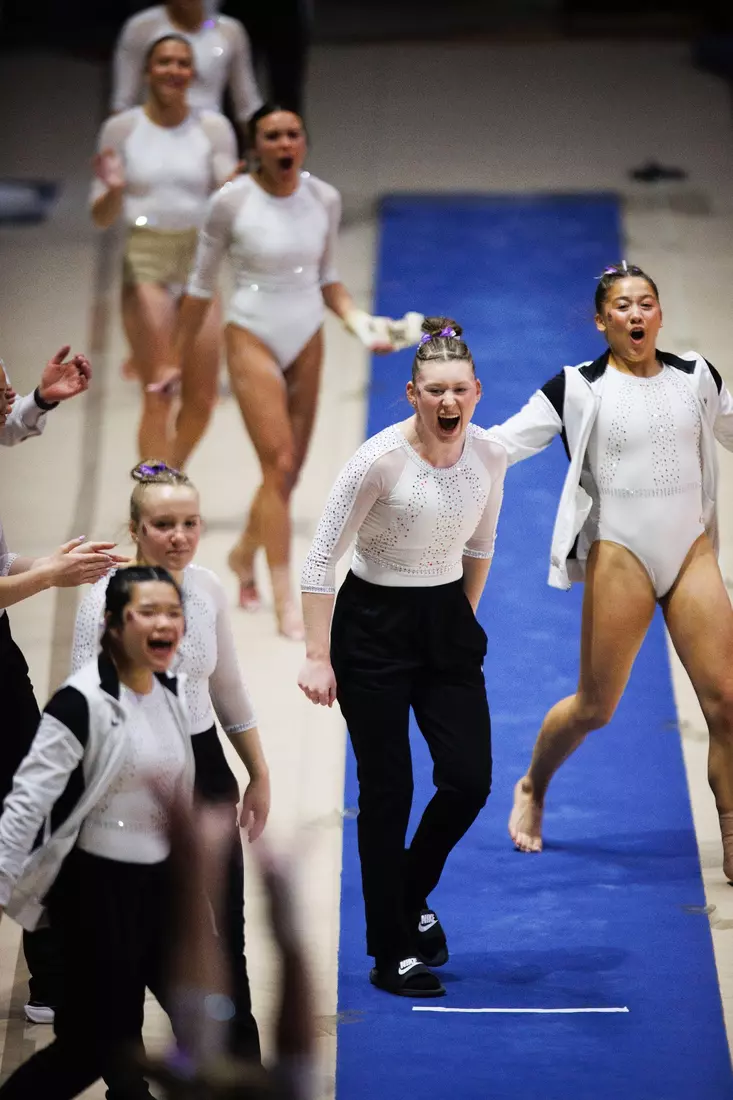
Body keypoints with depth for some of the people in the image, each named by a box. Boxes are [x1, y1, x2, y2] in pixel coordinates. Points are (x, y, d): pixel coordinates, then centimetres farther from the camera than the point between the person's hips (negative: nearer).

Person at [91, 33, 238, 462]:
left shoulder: (214, 128, 2)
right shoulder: (121, 129, 0)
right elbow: (102, 218, 1)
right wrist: (113, 190, -20)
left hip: (200, 261, 2)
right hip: (145, 264, -2)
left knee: (202, 401, 6)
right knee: (158, 397, -9)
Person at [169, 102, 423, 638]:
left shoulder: (324, 199, -2)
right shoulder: (232, 202, -12)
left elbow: (328, 278, 10)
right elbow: (201, 286, -2)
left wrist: (359, 321, -8)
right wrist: (180, 358, 3)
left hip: (307, 340, 4)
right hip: (253, 339, -4)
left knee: (290, 470, 9)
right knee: (280, 463, -13)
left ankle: (245, 553, 36)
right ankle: (284, 599, -8)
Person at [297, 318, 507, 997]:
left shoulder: (489, 456, -5)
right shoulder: (380, 459, -21)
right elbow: (320, 559, -17)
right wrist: (316, 657, -18)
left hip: (446, 624, 5)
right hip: (374, 628, -5)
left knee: (469, 781, -1)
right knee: (387, 793, 0)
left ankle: (409, 899, 27)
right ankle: (392, 952, 14)